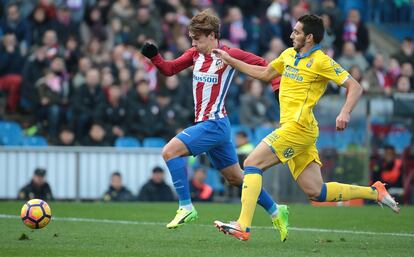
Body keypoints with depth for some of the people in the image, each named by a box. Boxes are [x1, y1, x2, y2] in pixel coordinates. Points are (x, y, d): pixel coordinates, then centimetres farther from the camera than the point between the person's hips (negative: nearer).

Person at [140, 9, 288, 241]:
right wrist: (154, 56, -4)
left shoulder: (229, 55, -11)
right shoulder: (195, 54, 10)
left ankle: (186, 207, -16)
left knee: (170, 151, -19)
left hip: (214, 124, -8)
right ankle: (276, 212, 27)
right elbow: (169, 69, 14)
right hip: (207, 125, 8)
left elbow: (265, 66, -4)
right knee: (236, 178, 16)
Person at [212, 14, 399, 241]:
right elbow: (264, 74, 30)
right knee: (316, 192, 6)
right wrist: (230, 60, 26)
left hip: (299, 127, -9)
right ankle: (374, 192, 14)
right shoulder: (288, 55, 17)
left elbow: (355, 87, -10)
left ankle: (243, 226, -19)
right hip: (291, 128, 9)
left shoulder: (320, 61, -7)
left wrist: (345, 113, -27)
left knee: (252, 163, -14)